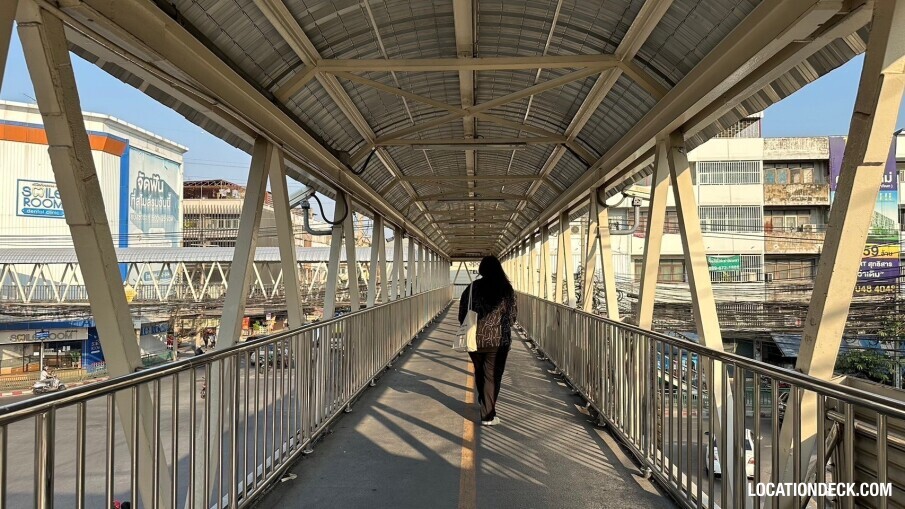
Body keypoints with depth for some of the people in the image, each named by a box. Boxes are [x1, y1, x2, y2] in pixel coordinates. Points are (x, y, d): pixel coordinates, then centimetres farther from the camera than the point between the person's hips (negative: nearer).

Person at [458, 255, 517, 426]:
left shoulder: (472, 288, -3)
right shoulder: (506, 289, -4)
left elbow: (462, 314, 0)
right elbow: (513, 314, 1)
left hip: (475, 338, 2)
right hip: (498, 340, -2)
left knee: (479, 373, 21)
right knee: (492, 376, 4)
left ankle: (484, 405, 39)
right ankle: (488, 415, 4)